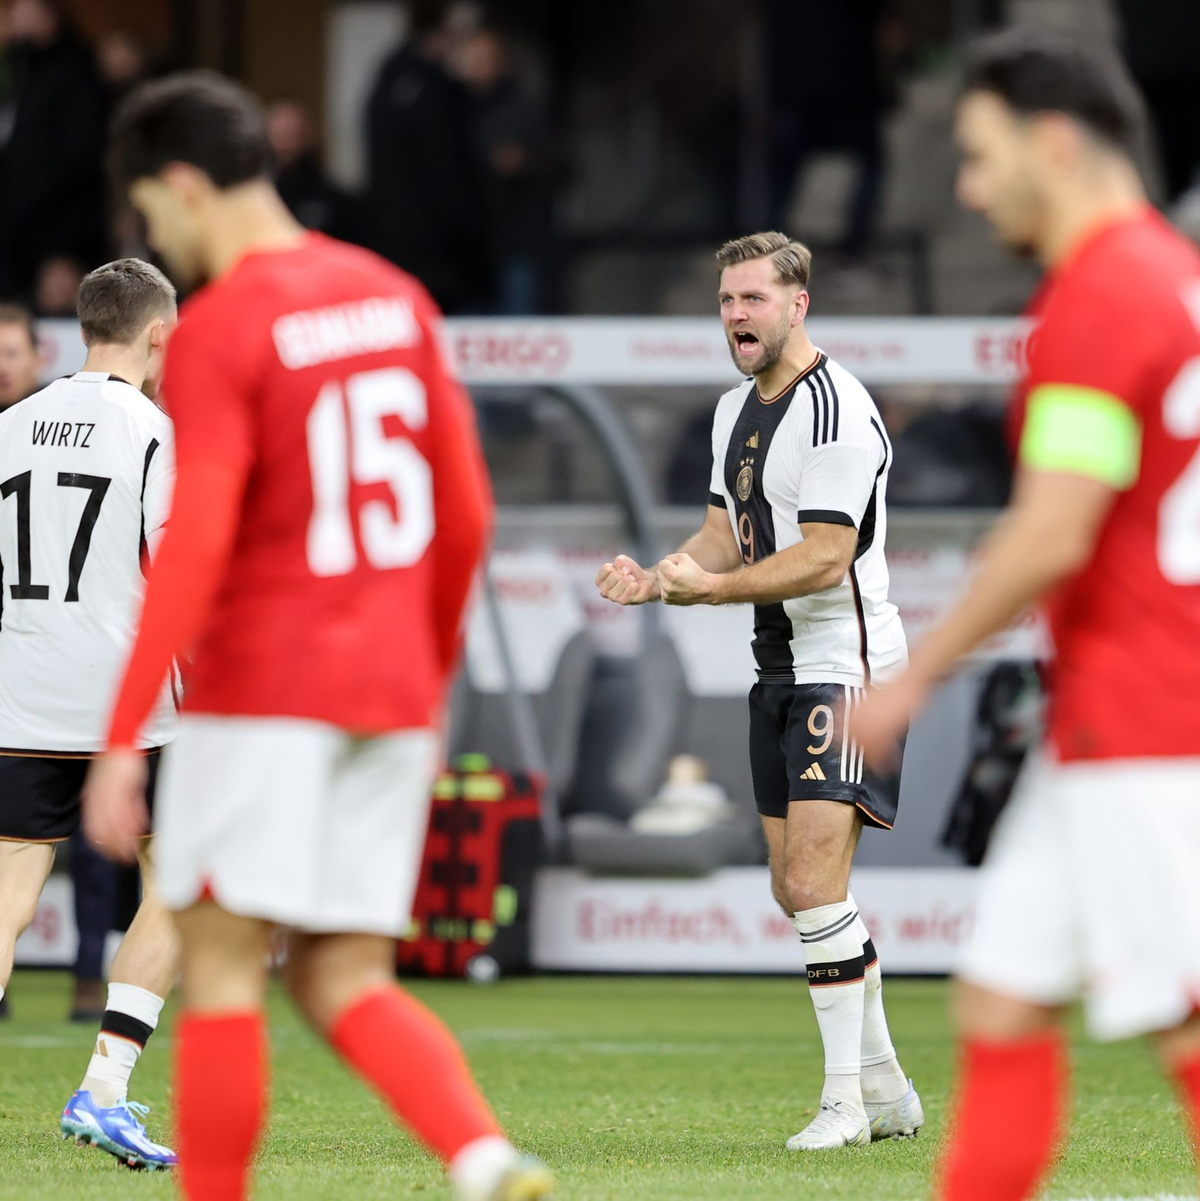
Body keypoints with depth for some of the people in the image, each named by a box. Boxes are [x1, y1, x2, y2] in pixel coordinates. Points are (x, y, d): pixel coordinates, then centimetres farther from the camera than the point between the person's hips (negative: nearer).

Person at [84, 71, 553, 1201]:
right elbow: (465, 515, 14)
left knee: (220, 968, 2)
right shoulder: (395, 300, 11)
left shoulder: (218, 330, -10)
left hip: (260, 689, -7)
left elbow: (194, 546, -18)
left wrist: (122, 738, -17)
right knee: (346, 983, 8)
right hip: (390, 690, 7)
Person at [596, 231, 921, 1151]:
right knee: (799, 890, 11)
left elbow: (824, 556, -22)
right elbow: (729, 532, 17)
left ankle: (844, 1100, -12)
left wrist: (709, 587, -26)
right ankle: (887, 1091, 21)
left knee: (812, 883, -17)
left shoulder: (834, 409, -17)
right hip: (781, 669, 10)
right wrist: (657, 579, -1)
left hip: (845, 666, -10)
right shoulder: (737, 409, 13)